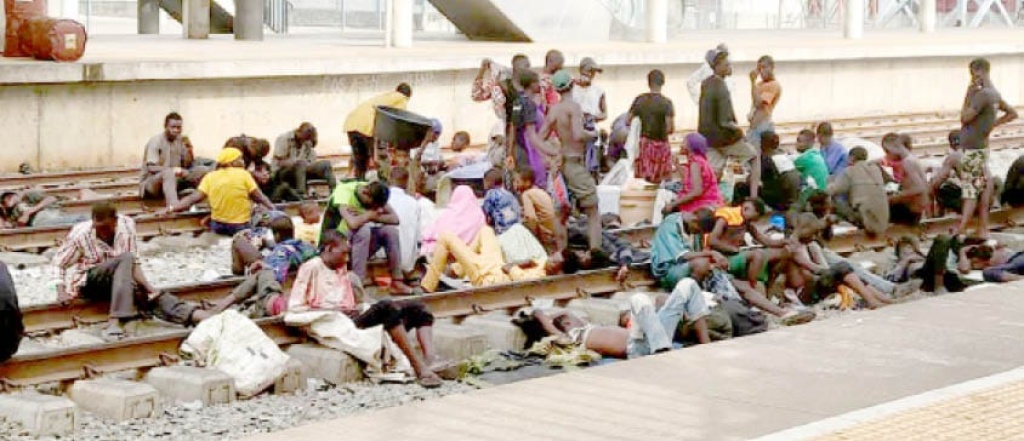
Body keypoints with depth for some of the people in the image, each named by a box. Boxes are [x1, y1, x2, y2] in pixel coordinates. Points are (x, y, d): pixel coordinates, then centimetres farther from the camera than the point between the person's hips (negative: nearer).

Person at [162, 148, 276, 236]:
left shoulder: (210, 176, -1)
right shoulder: (243, 174, -8)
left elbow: (195, 198, -7)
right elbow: (260, 198, -5)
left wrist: (170, 209, -6)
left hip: (217, 226, 4)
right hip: (240, 227, -4)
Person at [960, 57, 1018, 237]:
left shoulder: (982, 94, -20)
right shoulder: (994, 94, 9)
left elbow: (965, 118, -17)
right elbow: (1012, 113, 22)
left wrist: (968, 95, -9)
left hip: (973, 148, -9)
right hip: (980, 146, 9)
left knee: (970, 189, -6)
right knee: (983, 187, 11)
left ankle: (961, 230, -3)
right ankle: (983, 229, 15)